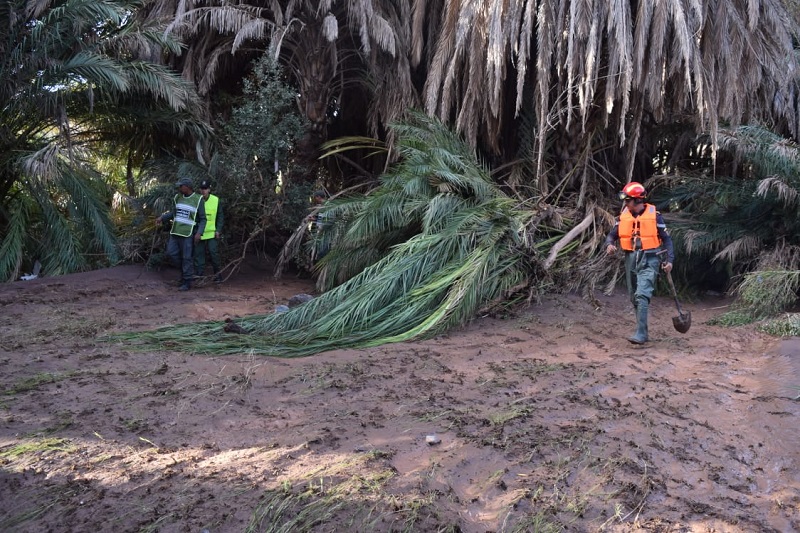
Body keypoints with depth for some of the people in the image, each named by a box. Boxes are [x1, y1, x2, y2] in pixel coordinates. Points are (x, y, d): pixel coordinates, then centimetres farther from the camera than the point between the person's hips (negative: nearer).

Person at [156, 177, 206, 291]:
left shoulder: (198, 200, -9)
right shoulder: (178, 197, 6)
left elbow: (203, 219, -8)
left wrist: (199, 233, -20)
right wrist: (162, 218, 12)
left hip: (188, 233, -6)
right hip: (176, 231, 6)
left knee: (187, 258, -3)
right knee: (172, 253, 2)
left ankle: (187, 282, 5)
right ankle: (185, 270, 23)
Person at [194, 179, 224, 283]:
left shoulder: (216, 200, -2)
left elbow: (220, 217, 5)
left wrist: (218, 230, -4)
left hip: (211, 233, -1)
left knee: (214, 254, -3)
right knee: (198, 255, 6)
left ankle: (217, 275, 11)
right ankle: (198, 275, 13)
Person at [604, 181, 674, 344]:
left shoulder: (654, 215, -6)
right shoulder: (623, 216, 4)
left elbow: (666, 239, 1)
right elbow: (612, 235, 11)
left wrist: (670, 259, -6)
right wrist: (609, 244, -12)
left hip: (649, 260, -5)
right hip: (631, 260, 5)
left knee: (642, 295, -18)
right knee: (635, 298, 11)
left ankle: (640, 334, -19)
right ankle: (643, 332, 24)